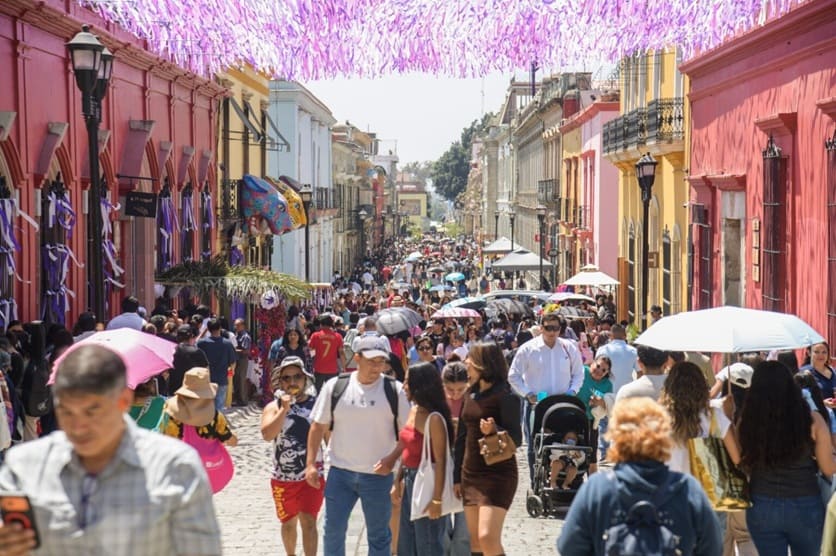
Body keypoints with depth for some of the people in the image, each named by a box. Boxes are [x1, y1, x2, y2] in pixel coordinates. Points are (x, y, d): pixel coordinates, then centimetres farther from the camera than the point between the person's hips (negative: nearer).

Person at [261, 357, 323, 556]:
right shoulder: (274, 407, -4)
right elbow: (267, 434, -21)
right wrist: (284, 409, -25)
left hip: (312, 476, -1)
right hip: (283, 478, 1)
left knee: (308, 521, -11)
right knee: (289, 523, 18)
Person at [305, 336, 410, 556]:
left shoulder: (394, 390, -5)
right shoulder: (335, 387, -3)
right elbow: (318, 426, 3)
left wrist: (392, 458, -15)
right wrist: (311, 463, -1)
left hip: (378, 475, -1)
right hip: (340, 472, 1)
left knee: (379, 535, 11)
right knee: (333, 531, 7)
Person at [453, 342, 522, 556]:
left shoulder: (505, 396, -11)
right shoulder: (471, 396, 11)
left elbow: (516, 438, -13)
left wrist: (494, 430, -33)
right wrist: (456, 477, 14)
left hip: (497, 474, -8)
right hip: (470, 474, 8)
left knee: (488, 537, -18)